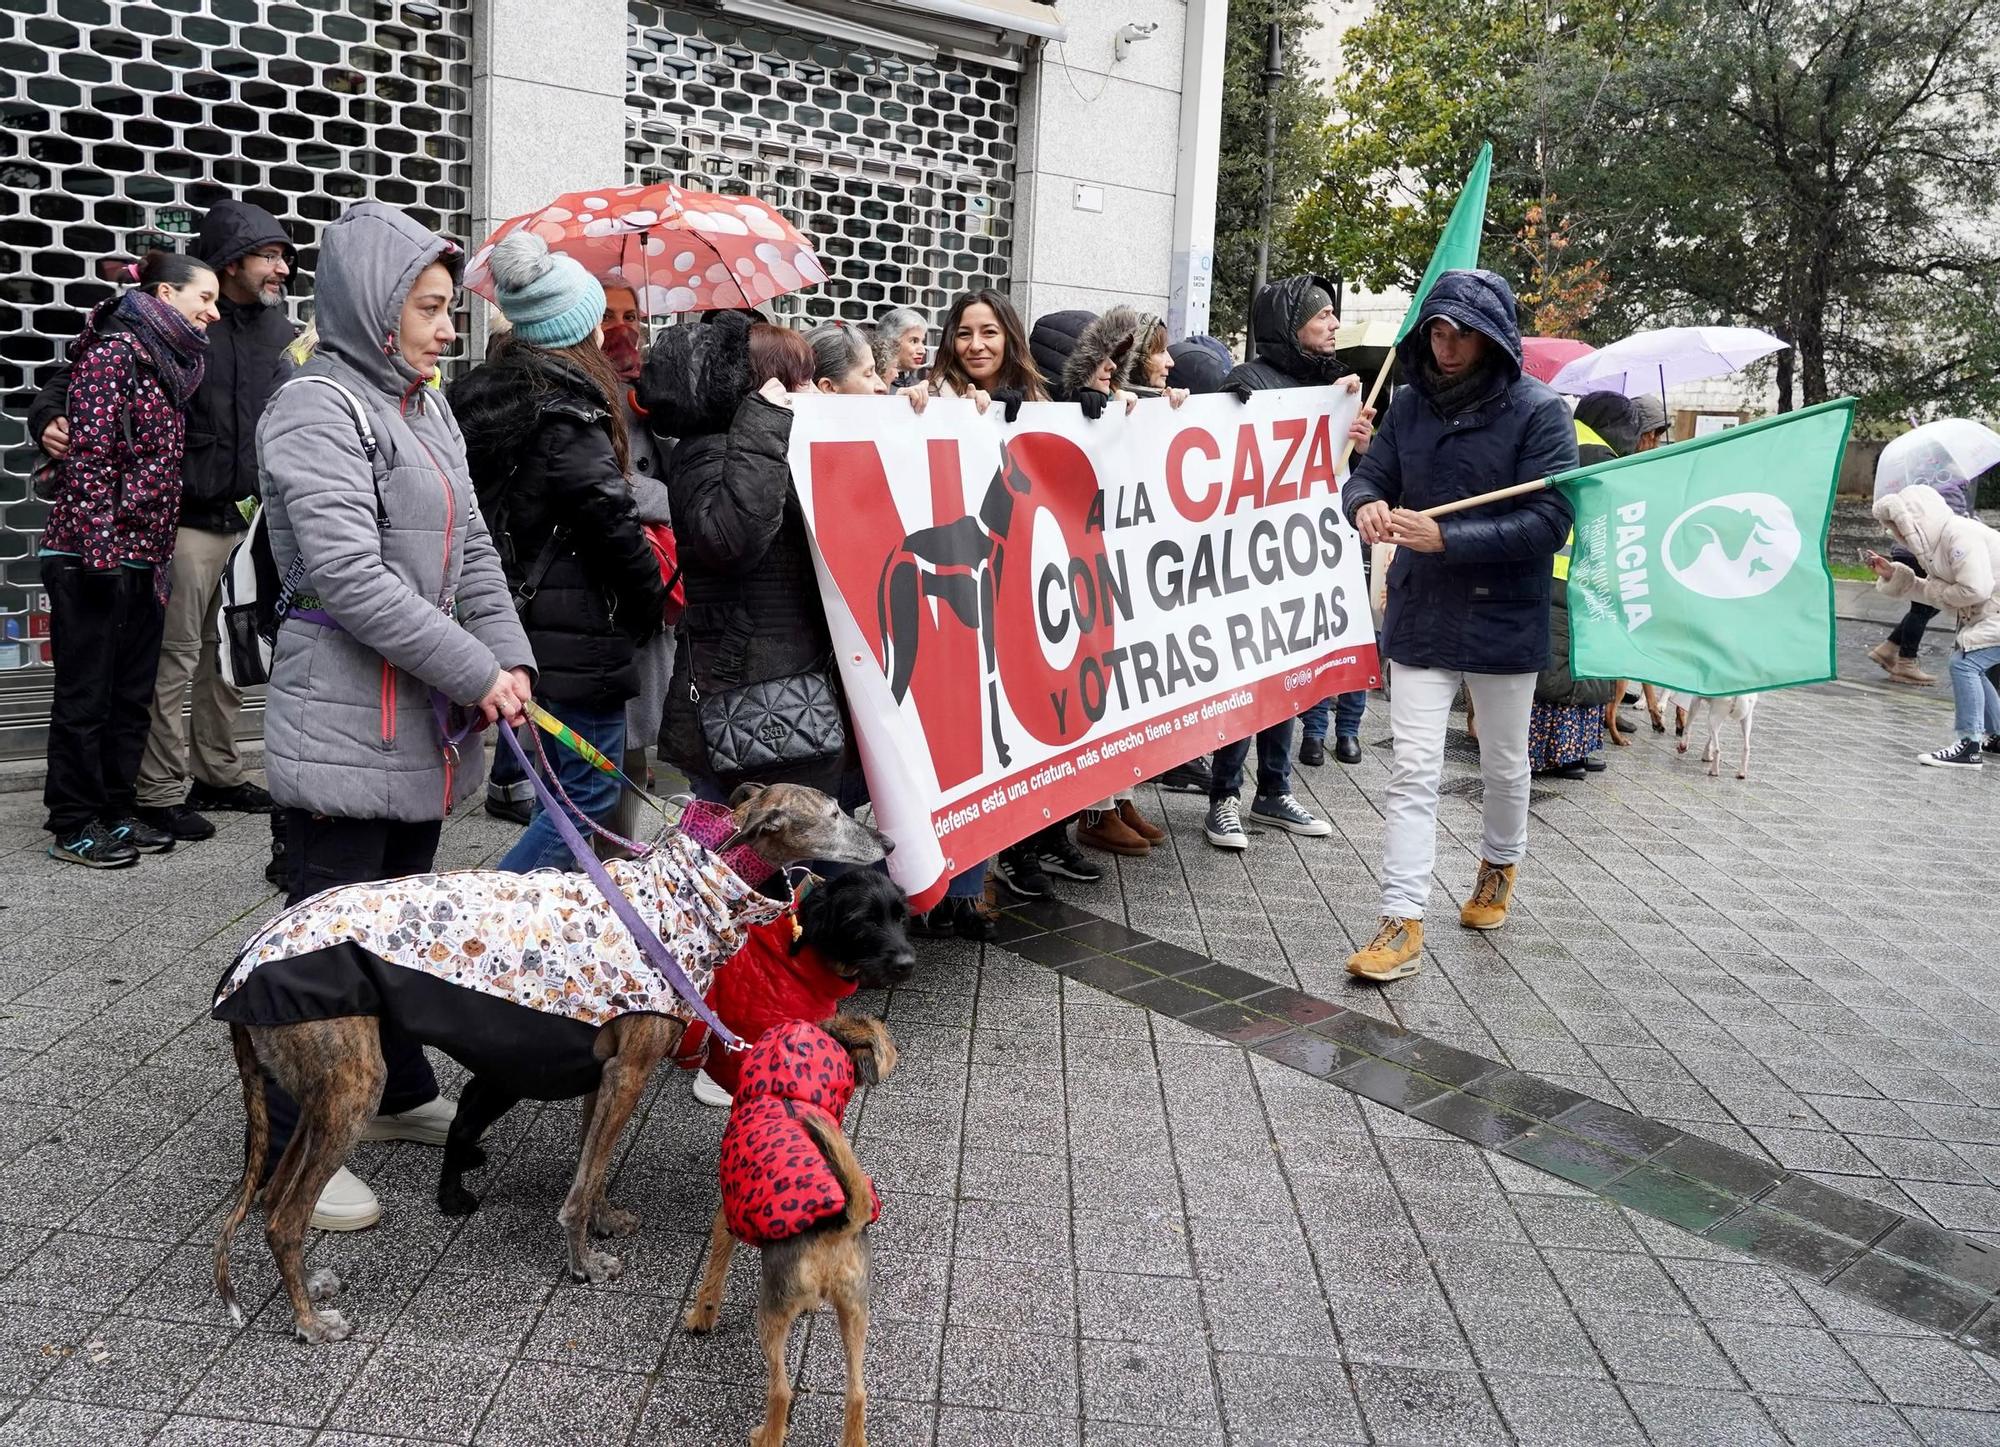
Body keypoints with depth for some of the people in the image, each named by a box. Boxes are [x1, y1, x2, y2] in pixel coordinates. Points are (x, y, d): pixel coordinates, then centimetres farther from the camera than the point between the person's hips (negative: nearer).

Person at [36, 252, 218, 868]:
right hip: (91, 558, -8)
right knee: (86, 695, 1)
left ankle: (117, 813, 23)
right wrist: (101, 550, -20)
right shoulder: (111, 353, -10)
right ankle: (73, 827, 11)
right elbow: (89, 456, -17)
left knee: (131, 694, 13)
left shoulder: (171, 365, 15)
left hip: (145, 558, 8)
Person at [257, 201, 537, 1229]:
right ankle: (296, 1147, 11)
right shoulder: (318, 409, -12)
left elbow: (472, 548, 14)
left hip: (426, 719, 8)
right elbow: (350, 575, -21)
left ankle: (399, 1092, 33)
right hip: (345, 722, -8)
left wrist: (510, 655, -1)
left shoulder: (425, 407, 15)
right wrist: (478, 675, -18)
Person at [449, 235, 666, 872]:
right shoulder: (566, 412, -15)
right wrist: (651, 604, -1)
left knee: (564, 783, 20)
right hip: (578, 633, -9)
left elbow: (485, 511, 13)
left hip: (515, 620, 9)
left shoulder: (479, 396, 10)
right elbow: (611, 520, -16)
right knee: (591, 793, -1)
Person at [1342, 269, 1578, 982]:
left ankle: (1499, 867, 45)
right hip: (1420, 616, 2)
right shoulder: (1411, 403, 1)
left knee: (1504, 765, 17)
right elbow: (1369, 475, 5)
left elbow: (1549, 521, -18)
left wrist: (1446, 538, -27)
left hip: (1503, 621, -2)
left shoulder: (1539, 412, -11)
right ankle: (1402, 923, 0)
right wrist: (1368, 504, -20)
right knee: (1412, 770, -2)